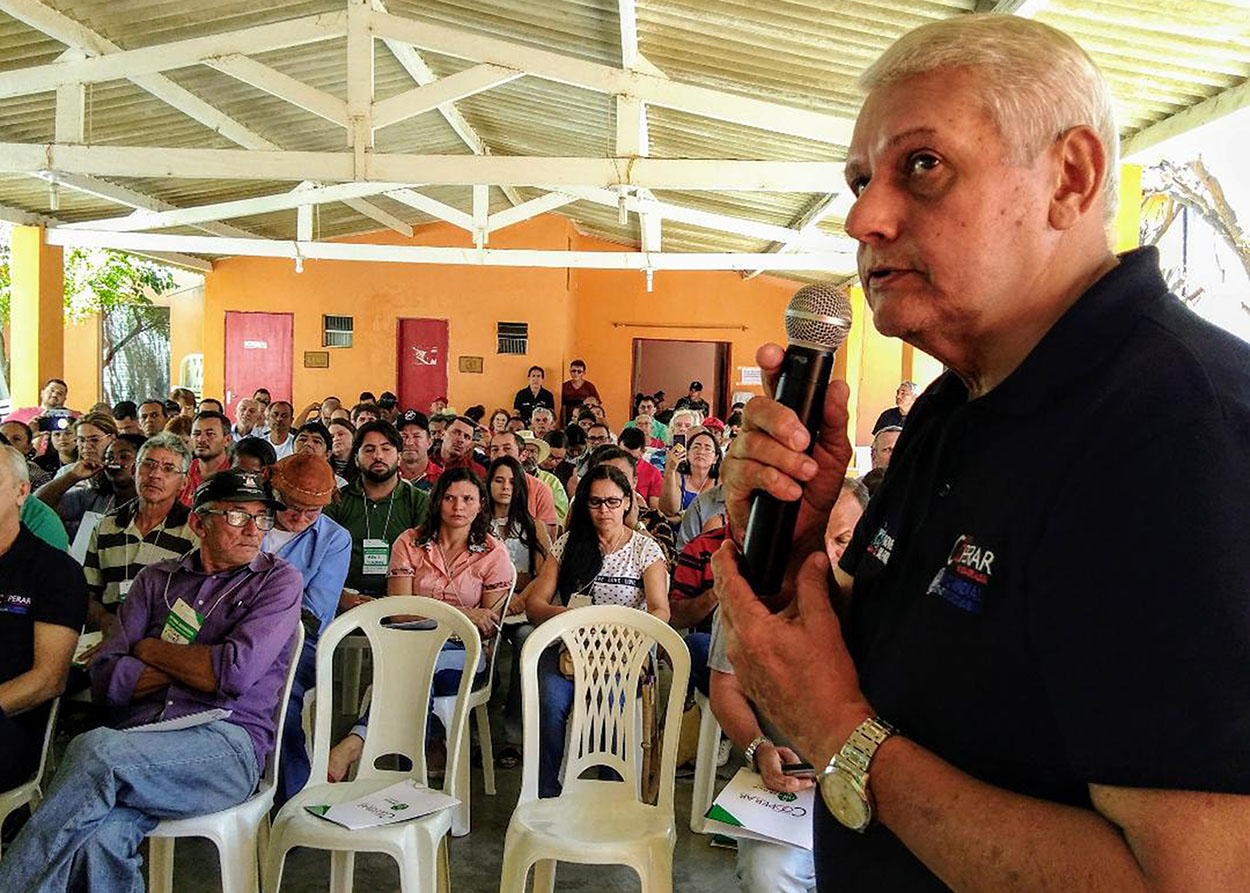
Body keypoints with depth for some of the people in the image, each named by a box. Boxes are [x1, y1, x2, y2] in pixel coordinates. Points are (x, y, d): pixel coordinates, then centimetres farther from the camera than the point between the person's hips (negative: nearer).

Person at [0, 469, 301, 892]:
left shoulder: (278, 579, 8)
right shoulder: (157, 579, 20)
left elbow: (236, 672, -8)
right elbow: (107, 679, 9)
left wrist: (153, 650, 5)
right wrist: (196, 665, -2)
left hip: (227, 743, -2)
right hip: (137, 739, 3)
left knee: (97, 749, -30)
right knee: (101, 837, -32)